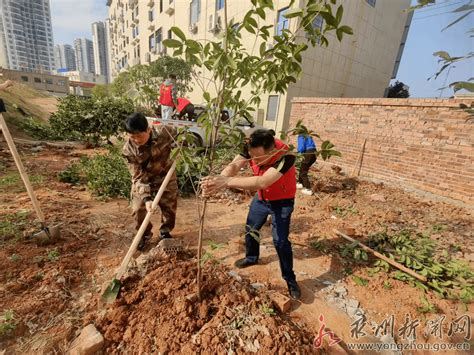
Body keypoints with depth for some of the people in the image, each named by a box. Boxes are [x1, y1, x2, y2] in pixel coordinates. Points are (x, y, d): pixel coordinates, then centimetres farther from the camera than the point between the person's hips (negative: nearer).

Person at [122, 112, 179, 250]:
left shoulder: (164, 132, -27)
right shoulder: (129, 150, -26)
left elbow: (178, 135, -1)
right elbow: (138, 177, -24)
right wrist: (146, 198, -34)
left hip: (166, 176, 1)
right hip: (143, 180, 0)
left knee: (170, 207, 8)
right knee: (138, 209, 0)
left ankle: (165, 231, 36)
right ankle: (144, 234, 29)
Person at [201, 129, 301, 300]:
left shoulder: (286, 156, -39)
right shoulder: (251, 147, -22)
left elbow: (262, 182, -51)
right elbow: (234, 165, -34)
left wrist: (227, 181, -58)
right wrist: (218, 180, -55)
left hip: (282, 202, -5)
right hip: (261, 197, 6)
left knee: (280, 241, -6)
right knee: (250, 228, 17)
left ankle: (290, 280, 17)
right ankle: (251, 258, 46)